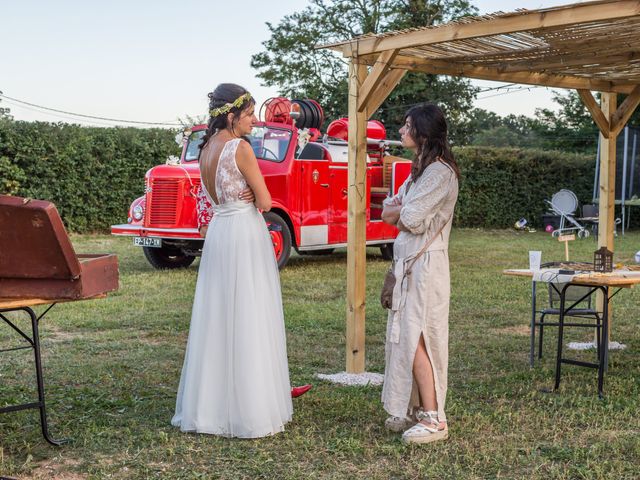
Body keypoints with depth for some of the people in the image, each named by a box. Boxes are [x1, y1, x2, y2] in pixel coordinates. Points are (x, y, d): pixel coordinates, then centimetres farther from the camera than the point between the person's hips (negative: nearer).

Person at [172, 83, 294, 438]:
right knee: (248, 321, -3)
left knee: (216, 318, 12)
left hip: (217, 232, 8)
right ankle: (250, 411, 2)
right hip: (245, 235, -8)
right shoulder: (240, 147, -13)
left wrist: (244, 199, 4)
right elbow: (265, 201, -11)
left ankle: (208, 407, 18)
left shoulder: (206, 149, 11)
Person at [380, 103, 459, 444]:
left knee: (417, 340, -10)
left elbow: (410, 218, -19)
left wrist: (397, 211, 2)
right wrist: (402, 212, -8)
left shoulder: (440, 172, -13)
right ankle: (414, 409, 19)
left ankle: (433, 419, -4)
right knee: (404, 337, 10)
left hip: (426, 265, -9)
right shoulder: (418, 169, 17)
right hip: (408, 262, 9)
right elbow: (387, 213, 13)